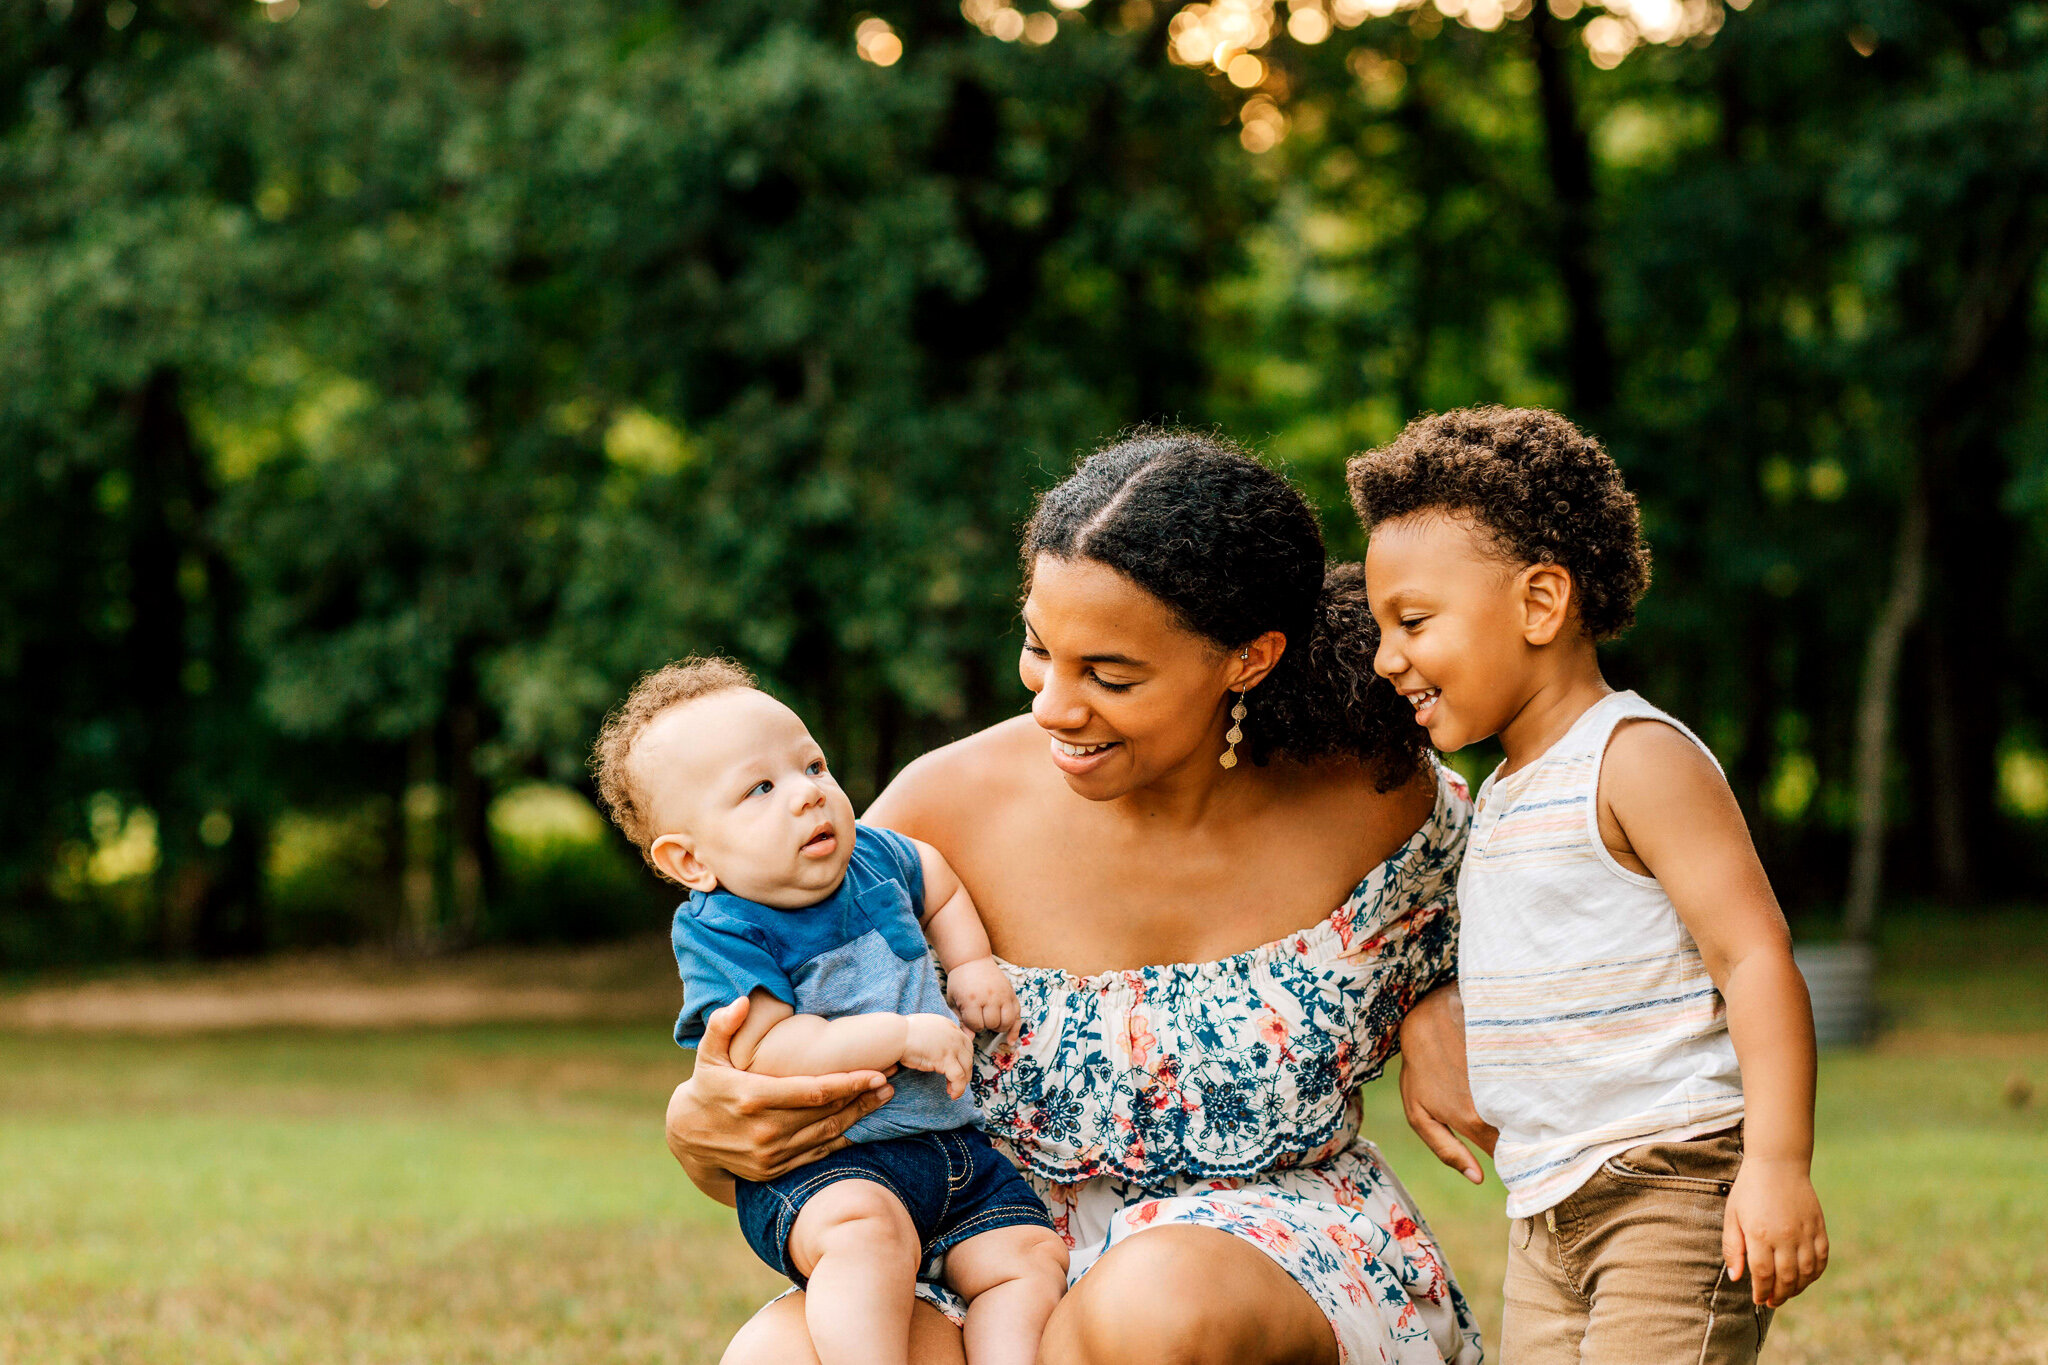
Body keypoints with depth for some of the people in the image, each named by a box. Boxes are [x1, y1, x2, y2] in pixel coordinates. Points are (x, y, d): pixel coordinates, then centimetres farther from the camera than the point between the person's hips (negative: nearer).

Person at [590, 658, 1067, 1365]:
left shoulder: (871, 856, 8)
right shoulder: (719, 934, -12)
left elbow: (938, 880, 34)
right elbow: (766, 1055, -25)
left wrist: (972, 965, 19)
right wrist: (902, 1035, -23)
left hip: (951, 1146, 7)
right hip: (815, 1166, -7)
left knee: (1027, 1253, -11)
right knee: (868, 1228, -37)